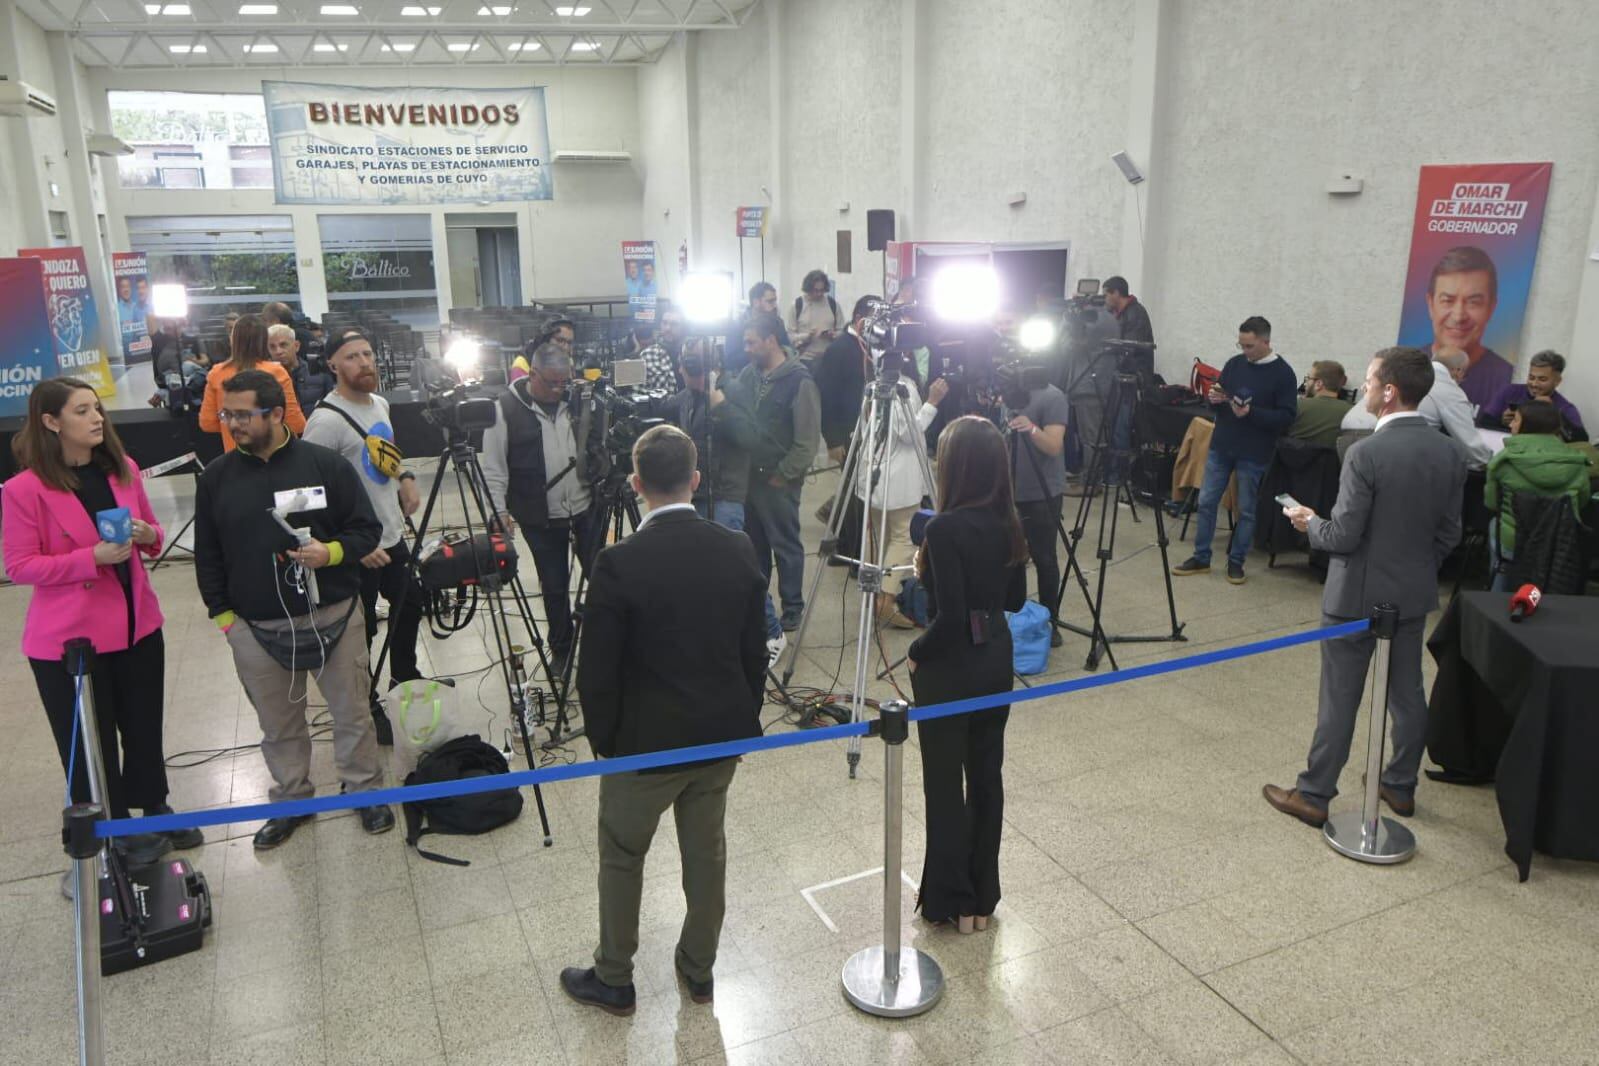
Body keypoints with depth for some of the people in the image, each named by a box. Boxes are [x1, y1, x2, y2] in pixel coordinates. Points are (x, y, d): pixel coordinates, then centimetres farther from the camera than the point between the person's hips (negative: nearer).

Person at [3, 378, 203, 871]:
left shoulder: (123, 469, 3)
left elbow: (151, 532, 14)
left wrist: (147, 534, -9)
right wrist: (92, 557, -24)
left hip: (137, 624, 5)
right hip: (66, 639, -5)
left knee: (145, 726, 18)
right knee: (89, 741, 9)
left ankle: (155, 809, 39)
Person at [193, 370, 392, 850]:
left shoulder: (326, 463, -5)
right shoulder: (216, 476, 4)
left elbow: (367, 528, 0)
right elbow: (207, 554, 10)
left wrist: (332, 552, -19)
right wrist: (223, 613, 4)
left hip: (333, 617, -2)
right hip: (255, 628, 2)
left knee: (352, 712, 10)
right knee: (278, 724, 15)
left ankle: (365, 791, 29)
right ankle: (291, 800, 34)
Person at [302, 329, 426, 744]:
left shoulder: (379, 404, 6)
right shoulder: (327, 420, -21)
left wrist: (405, 476, 4)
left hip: (392, 535, 9)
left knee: (410, 604, 24)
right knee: (361, 631, 4)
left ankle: (405, 680, 45)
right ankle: (367, 710, 20)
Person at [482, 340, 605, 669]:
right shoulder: (506, 408, -7)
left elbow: (597, 447, 12)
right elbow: (493, 466, -6)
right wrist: (499, 509, -12)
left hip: (585, 509, 2)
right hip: (540, 518, -2)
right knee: (554, 587, 9)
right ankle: (562, 650, 27)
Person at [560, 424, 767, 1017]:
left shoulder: (619, 564, -22)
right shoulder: (738, 551, -7)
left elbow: (596, 671, -15)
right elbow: (754, 653, 1)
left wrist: (603, 739, 1)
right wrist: (742, 722, 14)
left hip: (646, 743, -4)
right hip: (722, 733, 5)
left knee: (621, 860, 17)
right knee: (707, 854, 21)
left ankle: (613, 980, 35)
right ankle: (699, 971, 39)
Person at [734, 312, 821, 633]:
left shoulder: (799, 382, -13)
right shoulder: (748, 374, 7)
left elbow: (808, 440, -15)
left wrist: (783, 475, -13)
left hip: (779, 481, -6)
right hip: (748, 476, 6)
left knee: (785, 546, 3)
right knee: (753, 543, 16)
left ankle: (793, 609, 15)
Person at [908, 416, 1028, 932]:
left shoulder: (946, 528, -22)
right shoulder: (1008, 522, 0)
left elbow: (949, 617, -23)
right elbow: (1015, 599, 11)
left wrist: (916, 653, -5)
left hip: (951, 667, -7)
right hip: (996, 658, 7)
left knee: (945, 784, 8)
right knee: (986, 776, 16)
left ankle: (952, 901, 21)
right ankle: (983, 898, 28)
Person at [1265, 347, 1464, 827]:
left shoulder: (1367, 453, -22)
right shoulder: (1449, 453, -1)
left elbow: (1343, 536, -19)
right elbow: (1449, 534, 7)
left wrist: (1310, 523, 0)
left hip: (1358, 596, -6)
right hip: (1414, 593, 7)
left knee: (1339, 700, 2)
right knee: (1407, 693, 17)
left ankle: (1313, 795, 13)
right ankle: (1401, 787, 32)